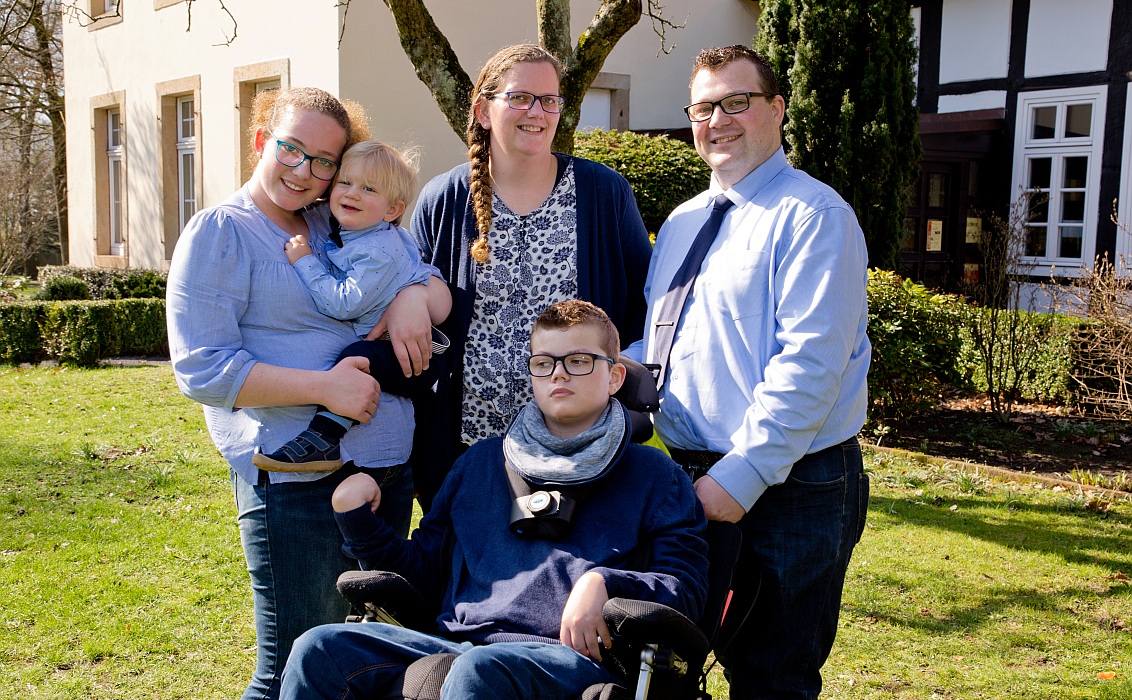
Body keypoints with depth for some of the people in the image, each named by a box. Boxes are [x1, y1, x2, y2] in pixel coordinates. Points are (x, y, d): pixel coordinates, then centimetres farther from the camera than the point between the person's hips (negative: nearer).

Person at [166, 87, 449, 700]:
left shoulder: (336, 228, 15)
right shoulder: (220, 231, -4)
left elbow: (436, 287, 20)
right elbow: (200, 369, -13)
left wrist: (415, 297, -5)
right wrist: (322, 386, -19)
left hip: (388, 466, 7)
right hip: (297, 482, -7)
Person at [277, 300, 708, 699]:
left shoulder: (649, 473, 13)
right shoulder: (482, 462, 25)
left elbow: (688, 588, 3)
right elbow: (422, 571, 25)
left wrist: (604, 583, -15)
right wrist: (357, 518, 10)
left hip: (570, 654, -4)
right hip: (456, 642, 5)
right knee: (320, 648, -19)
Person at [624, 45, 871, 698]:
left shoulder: (813, 216, -10)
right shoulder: (682, 222, 15)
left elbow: (809, 364, -20)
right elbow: (650, 342, 19)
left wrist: (740, 477, -23)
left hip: (788, 490, -7)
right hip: (694, 482, 8)